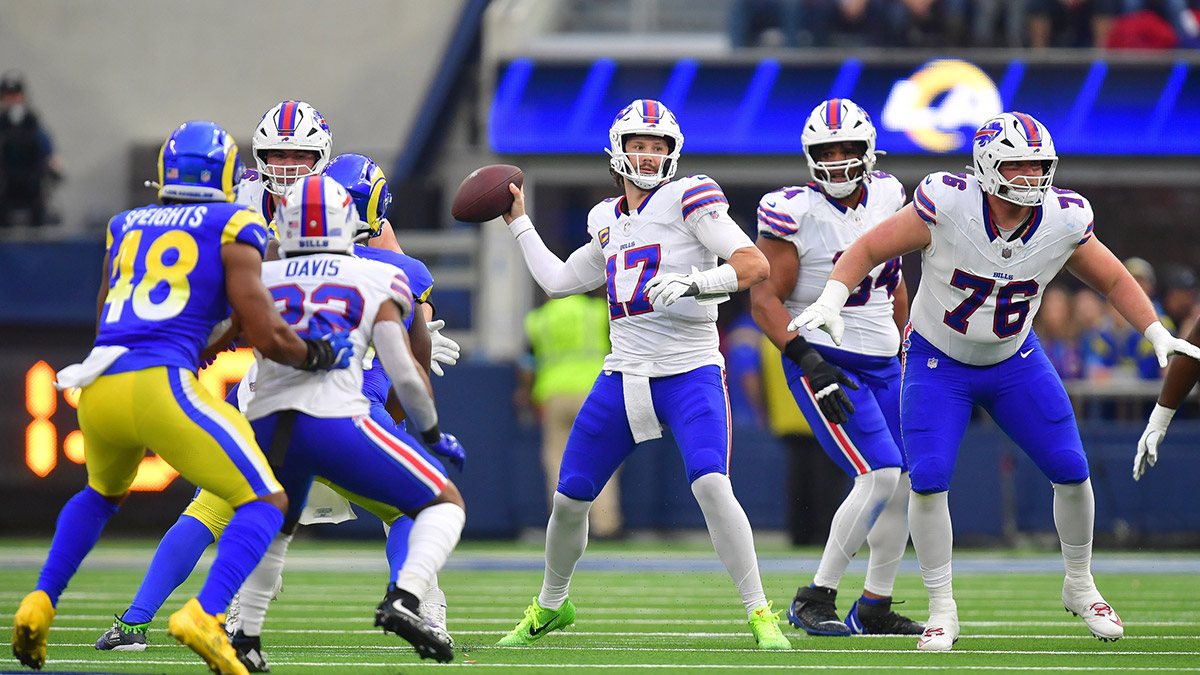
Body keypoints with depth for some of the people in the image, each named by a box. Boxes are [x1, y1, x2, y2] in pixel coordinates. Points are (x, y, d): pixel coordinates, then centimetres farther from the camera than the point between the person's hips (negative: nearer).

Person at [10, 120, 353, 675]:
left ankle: (38, 606, 24)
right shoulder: (232, 229, 6)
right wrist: (318, 355, 19)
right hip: (159, 385, -6)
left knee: (103, 493, 36)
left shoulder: (124, 229, 22)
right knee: (265, 503, 1)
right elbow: (267, 336, -1)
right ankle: (204, 617, -20)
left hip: (97, 388, 6)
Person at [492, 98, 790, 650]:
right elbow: (558, 281, 28)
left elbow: (755, 265, -14)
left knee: (711, 486, -26)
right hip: (623, 375, 6)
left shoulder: (688, 199, -5)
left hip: (689, 373, -6)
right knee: (569, 498, 8)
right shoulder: (609, 222, 15)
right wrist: (518, 222, 31)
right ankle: (551, 606, 32)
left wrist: (691, 283, -29)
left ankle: (759, 612, -20)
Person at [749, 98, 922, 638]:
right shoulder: (794, 213, -15)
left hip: (883, 365, 7)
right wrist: (808, 360, -25)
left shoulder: (886, 195, 5)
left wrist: (909, 349, 21)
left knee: (907, 484, 7)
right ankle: (816, 599, -10)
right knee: (880, 476, -19)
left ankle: (875, 608, 20)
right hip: (826, 363, -7)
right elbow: (766, 298, -16)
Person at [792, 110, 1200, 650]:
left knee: (1072, 473, -1)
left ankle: (1079, 587, 24)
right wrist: (831, 301, -34)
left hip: (1014, 362, 3)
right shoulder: (948, 208, -28)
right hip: (938, 362, -3)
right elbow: (867, 250, -19)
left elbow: (1114, 280, 0)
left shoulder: (1063, 223, -18)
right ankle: (942, 611, 1)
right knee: (928, 481, -15)